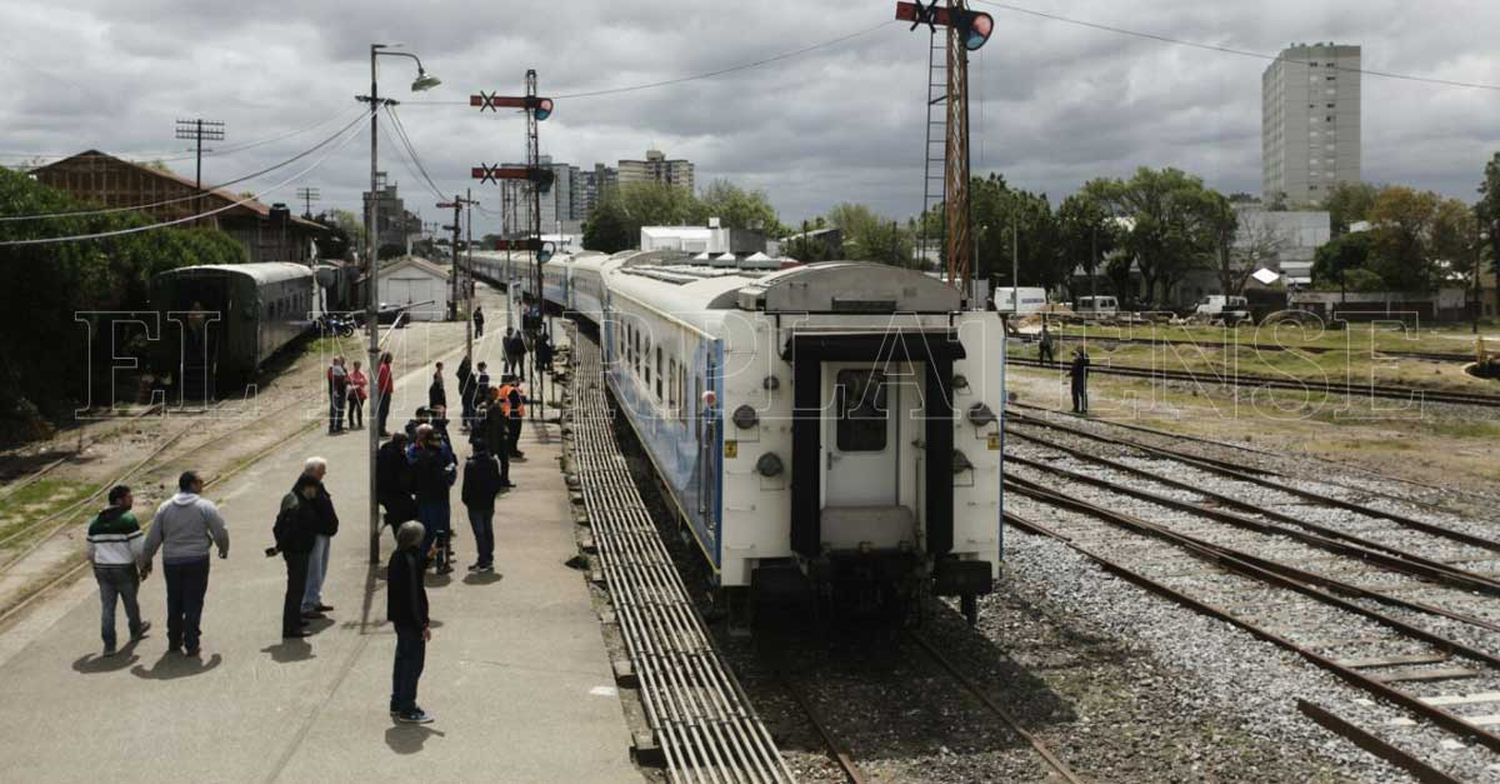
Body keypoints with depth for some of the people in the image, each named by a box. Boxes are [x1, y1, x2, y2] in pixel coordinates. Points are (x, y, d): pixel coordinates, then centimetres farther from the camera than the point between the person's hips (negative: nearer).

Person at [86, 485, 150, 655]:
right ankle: (135, 630, 39)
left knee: (107, 607, 7)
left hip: (103, 570, 5)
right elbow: (139, 548, -17)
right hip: (124, 570, -5)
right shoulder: (128, 520, -14)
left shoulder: (95, 522, 8)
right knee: (131, 603, 18)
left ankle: (109, 645, 4)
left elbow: (89, 550, 15)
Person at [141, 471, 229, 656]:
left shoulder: (165, 508, 5)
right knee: (193, 603, 2)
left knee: (174, 602, 17)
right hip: (197, 560, -4)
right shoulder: (205, 506, -6)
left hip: (171, 562, 4)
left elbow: (153, 539, 5)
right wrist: (224, 549, 13)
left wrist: (146, 561, 17)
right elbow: (221, 532, -6)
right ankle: (191, 644, 2)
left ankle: (174, 641, 26)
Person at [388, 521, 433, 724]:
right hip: (411, 621, -10)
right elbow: (414, 595, -22)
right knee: (413, 663, 0)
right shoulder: (410, 560, -24)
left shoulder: (396, 557, 5)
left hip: (399, 618, 10)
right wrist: (423, 625, -19)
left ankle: (397, 703, 30)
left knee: (403, 659, 19)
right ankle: (407, 710, 7)